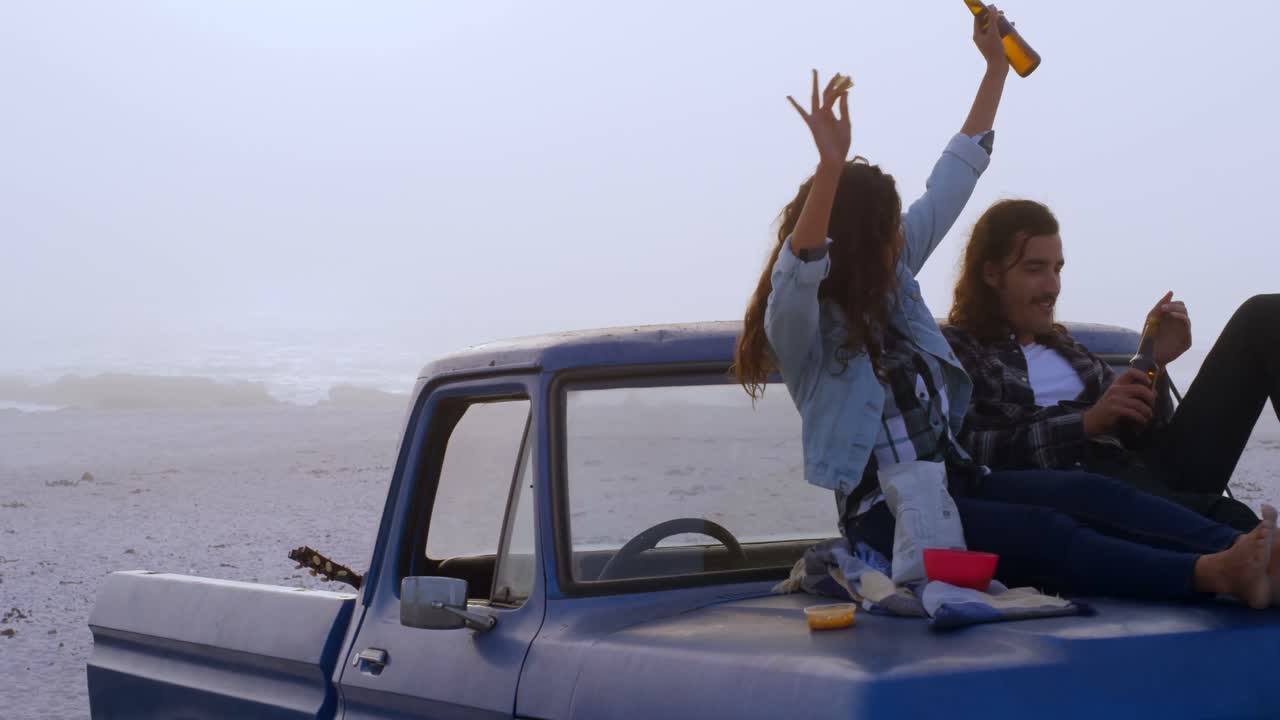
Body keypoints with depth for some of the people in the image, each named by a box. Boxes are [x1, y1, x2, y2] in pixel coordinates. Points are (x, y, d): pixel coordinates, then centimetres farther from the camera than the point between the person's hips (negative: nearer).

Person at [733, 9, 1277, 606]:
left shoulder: (892, 277, 13)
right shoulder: (799, 326, -10)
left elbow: (949, 184, 18)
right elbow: (799, 271, -35)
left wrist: (996, 67, 19)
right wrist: (831, 166, -49)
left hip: (955, 481, 8)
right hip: (888, 513, -8)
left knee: (1091, 494, -18)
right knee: (1046, 534, -30)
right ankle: (1214, 573, -48)